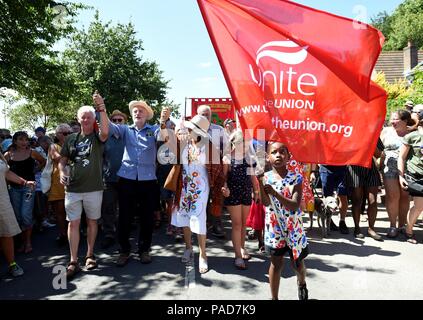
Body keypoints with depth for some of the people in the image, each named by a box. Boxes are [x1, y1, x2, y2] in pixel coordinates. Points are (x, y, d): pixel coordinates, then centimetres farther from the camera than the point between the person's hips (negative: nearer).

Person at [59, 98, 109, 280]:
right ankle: (73, 262, 9)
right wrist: (62, 172, -6)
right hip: (72, 188, 2)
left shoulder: (97, 137, -1)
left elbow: (105, 131, -25)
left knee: (92, 221, 11)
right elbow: (62, 160, 14)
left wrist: (102, 109, -35)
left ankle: (90, 255, 26)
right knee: (73, 223, 2)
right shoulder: (71, 139, 9)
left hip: (93, 188, -2)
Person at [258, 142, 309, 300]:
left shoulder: (296, 177, -11)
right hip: (274, 228, 0)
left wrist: (275, 193, -35)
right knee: (276, 264, 11)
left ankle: (302, 284, 51)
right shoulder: (266, 177, -8)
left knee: (297, 262, 18)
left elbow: (295, 205, -21)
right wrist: (259, 181, -33)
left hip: (293, 228, 0)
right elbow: (266, 203, -21)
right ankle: (274, 297, 30)